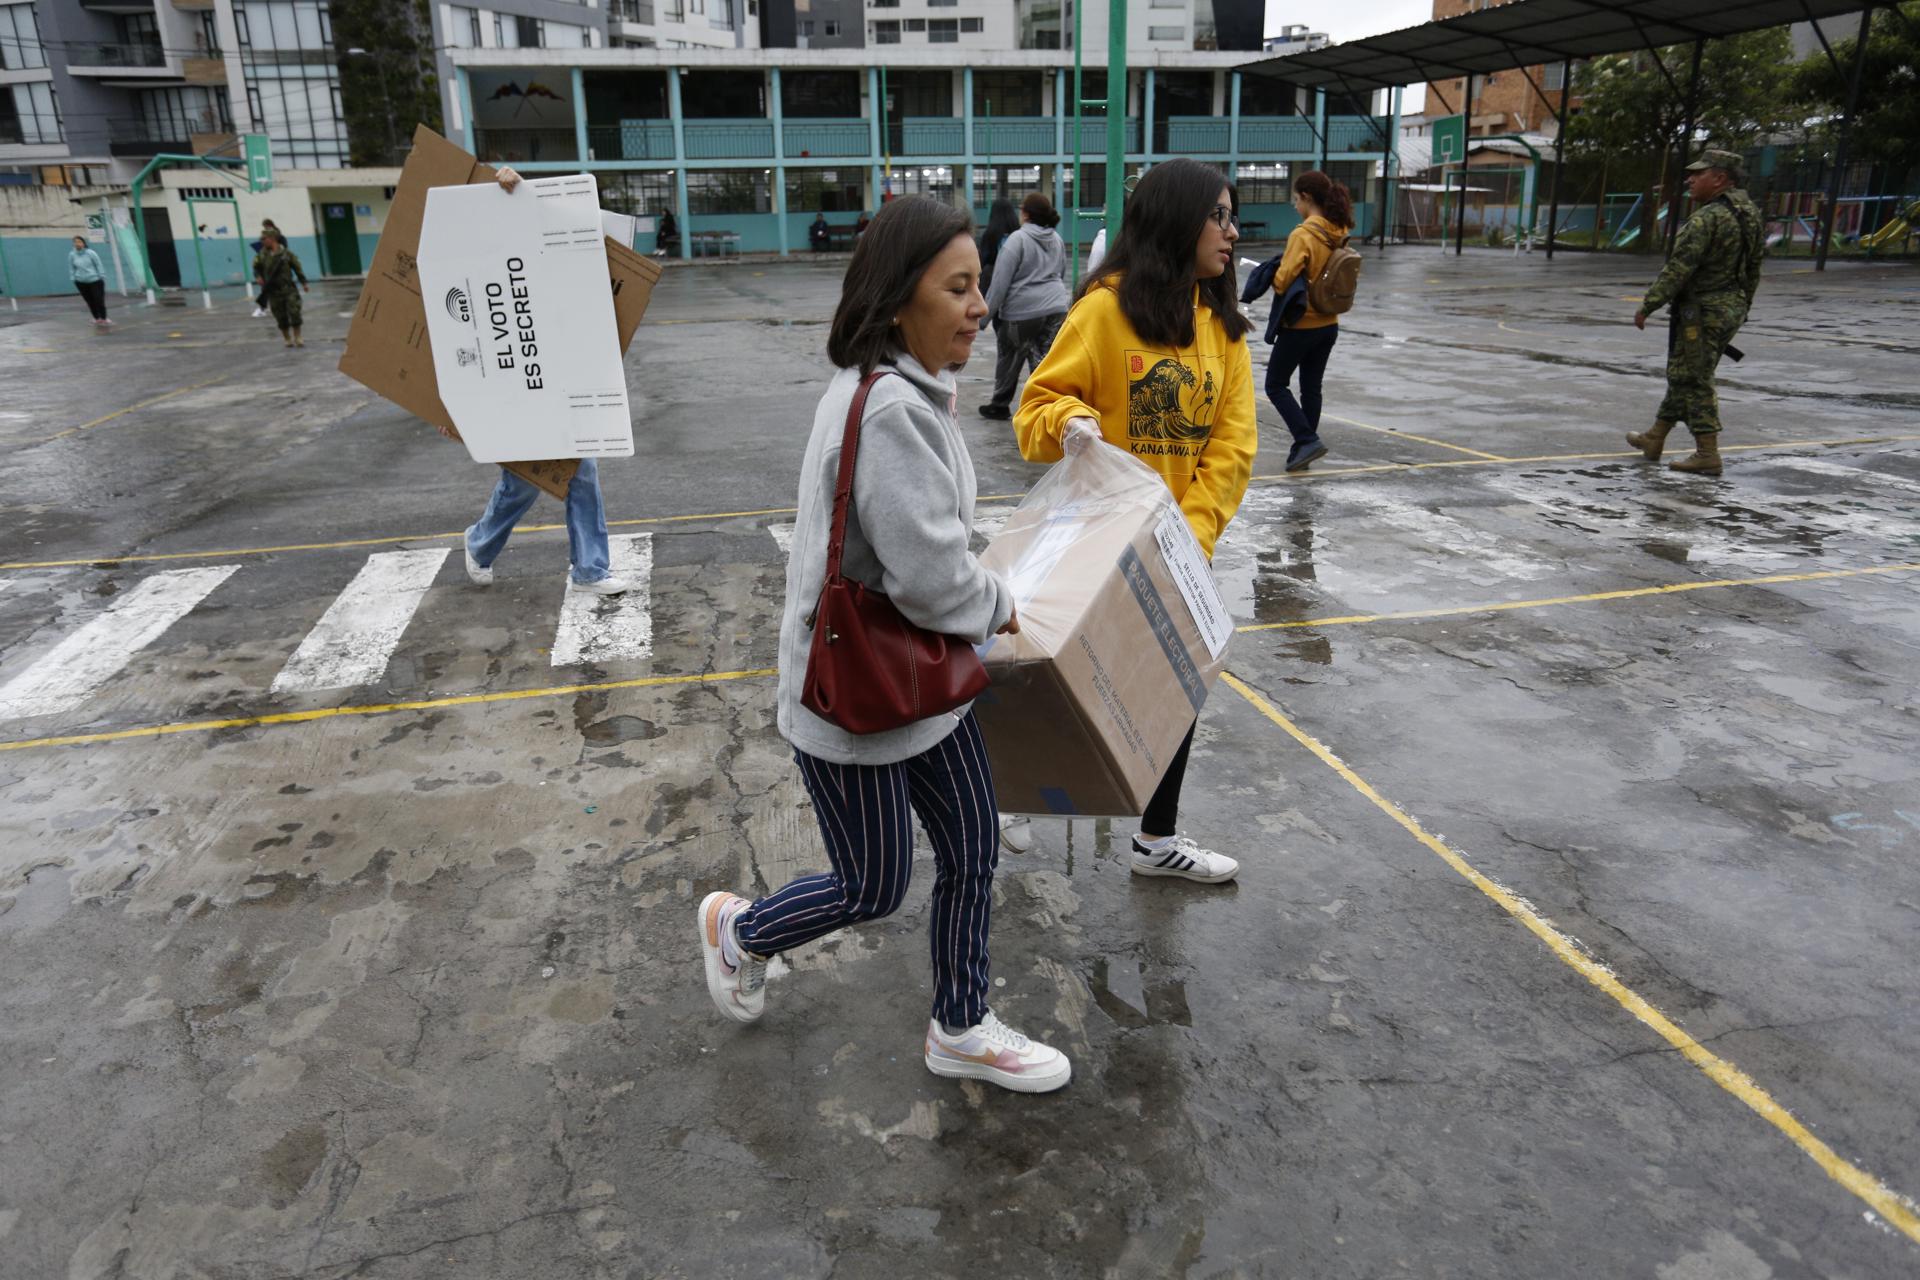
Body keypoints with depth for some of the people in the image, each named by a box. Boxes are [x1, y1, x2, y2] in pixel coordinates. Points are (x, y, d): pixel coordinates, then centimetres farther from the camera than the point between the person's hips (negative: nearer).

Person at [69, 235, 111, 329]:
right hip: (81, 282, 3)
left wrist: (102, 278, -4)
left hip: (95, 280, -3)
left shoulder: (91, 253, -8)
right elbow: (71, 268, 9)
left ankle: (104, 319, 9)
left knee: (99, 300, -4)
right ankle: (97, 319, 19)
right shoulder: (72, 255, -1)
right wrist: (73, 279, 4)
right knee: (90, 301, 7)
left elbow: (99, 265, -3)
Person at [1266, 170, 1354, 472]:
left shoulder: (1303, 235, -20)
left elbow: (1283, 281, -23)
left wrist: (1271, 275, -3)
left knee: (1275, 385, 6)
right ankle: (1303, 449, 21)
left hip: (1301, 325, -7)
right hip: (1329, 324, 7)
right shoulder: (1339, 233, 4)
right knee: (1311, 388, 15)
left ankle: (1307, 440, -6)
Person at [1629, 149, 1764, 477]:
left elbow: (1679, 269, -22)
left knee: (1694, 380, -3)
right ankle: (1654, 439, 28)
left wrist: (1648, 305, -16)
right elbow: (1752, 271, 16)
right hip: (1731, 309, 9)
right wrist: (1740, 309, 23)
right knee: (1683, 375, 18)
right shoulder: (1751, 215, 11)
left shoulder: (1708, 218, -19)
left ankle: (1707, 455, -2)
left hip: (1702, 311, -9)